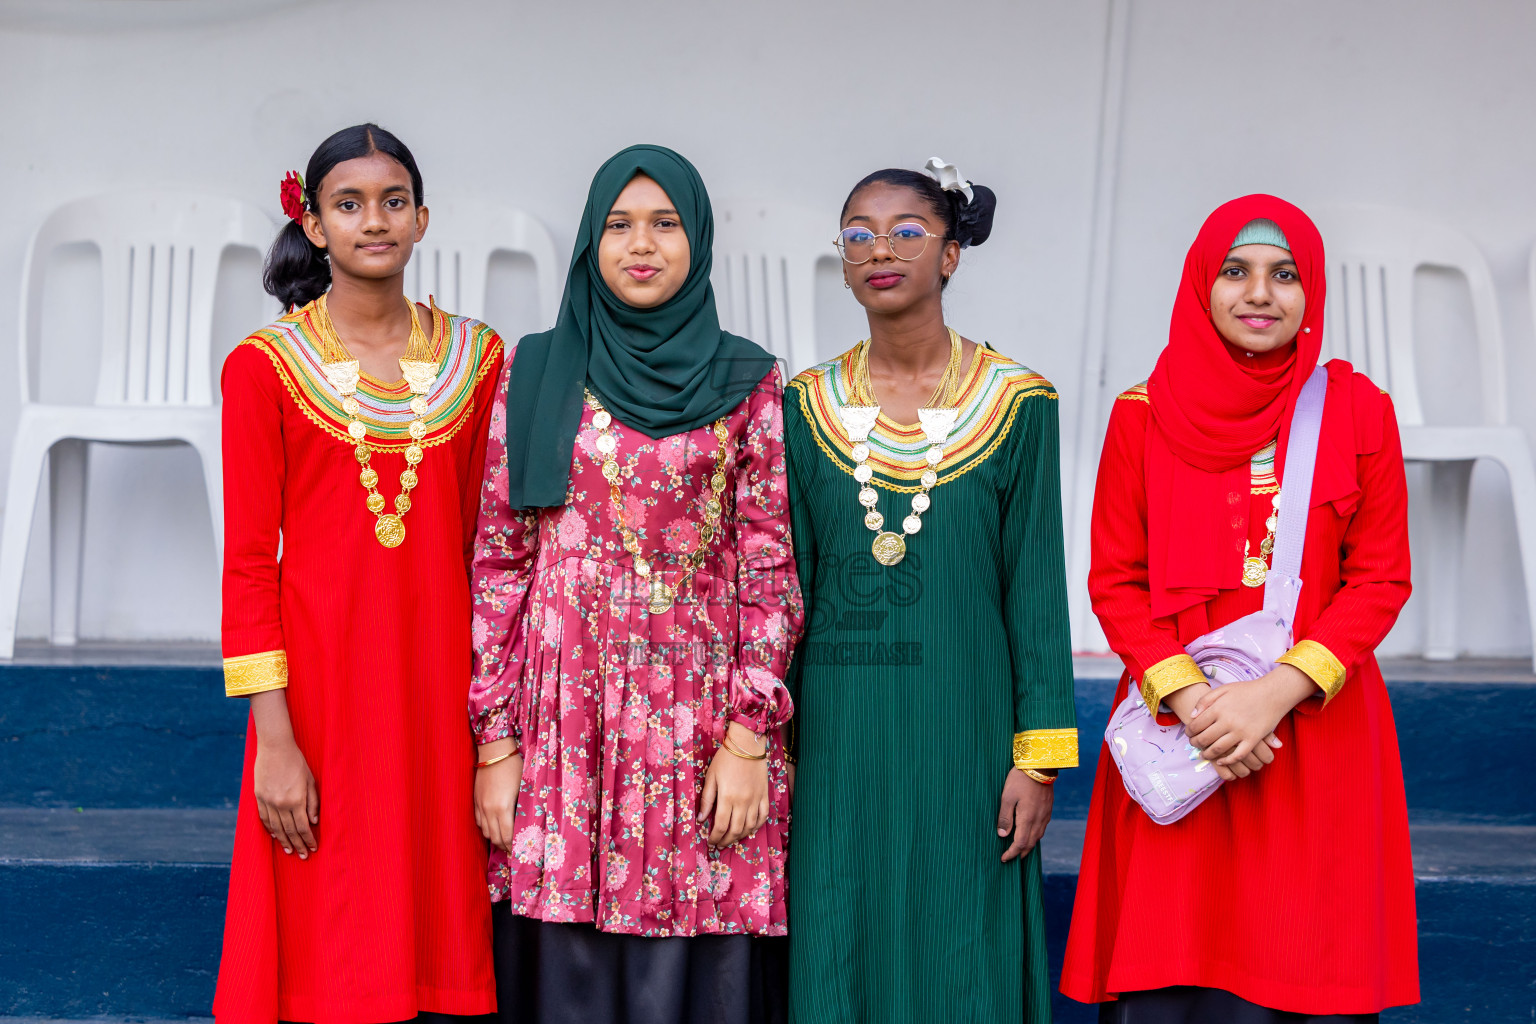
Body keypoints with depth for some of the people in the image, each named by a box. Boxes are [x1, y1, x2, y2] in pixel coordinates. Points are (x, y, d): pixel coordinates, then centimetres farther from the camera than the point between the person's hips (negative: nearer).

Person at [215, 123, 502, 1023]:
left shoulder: (477, 358, 8)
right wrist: (273, 737, -10)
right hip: (321, 680, -2)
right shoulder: (264, 367, -1)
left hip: (440, 680, 3)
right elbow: (249, 562, -4)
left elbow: (485, 543, 9)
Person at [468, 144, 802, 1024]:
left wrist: (749, 737, -6)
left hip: (703, 717, 0)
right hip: (564, 717, 1)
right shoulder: (536, 373, 6)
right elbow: (499, 562, 5)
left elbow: (771, 569, 2)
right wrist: (495, 741, -1)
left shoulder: (747, 382, 5)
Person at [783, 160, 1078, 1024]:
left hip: (961, 731, -2)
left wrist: (1039, 754, -5)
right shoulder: (806, 407, 5)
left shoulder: (1017, 401, -1)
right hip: (835, 735, 2)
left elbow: (1036, 586, -1)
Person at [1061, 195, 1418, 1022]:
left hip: (1318, 737, 0)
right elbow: (1113, 581, 1)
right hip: (1178, 731, 0)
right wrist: (1190, 699, -13)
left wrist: (1276, 692, -13)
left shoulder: (1358, 410, 2)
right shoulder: (1144, 414, 2)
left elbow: (1381, 580, 0)